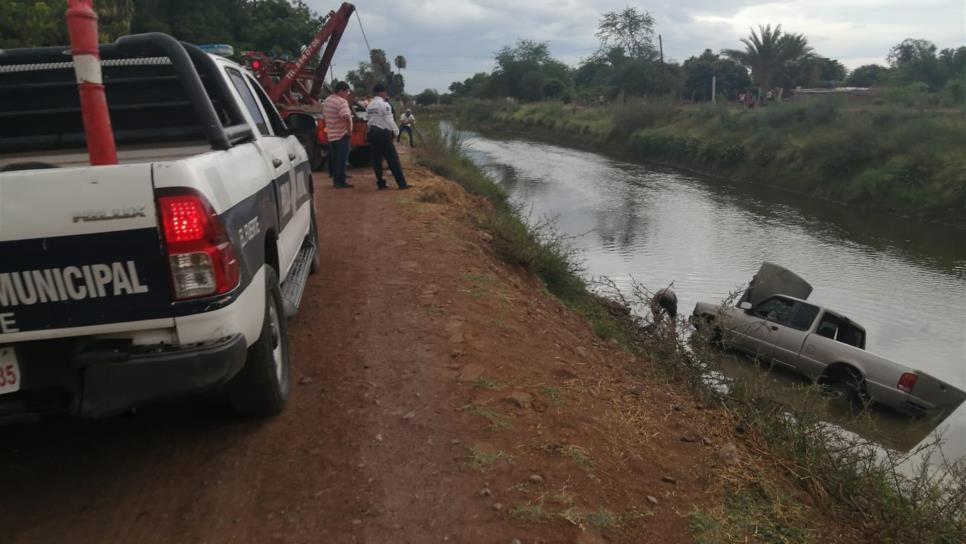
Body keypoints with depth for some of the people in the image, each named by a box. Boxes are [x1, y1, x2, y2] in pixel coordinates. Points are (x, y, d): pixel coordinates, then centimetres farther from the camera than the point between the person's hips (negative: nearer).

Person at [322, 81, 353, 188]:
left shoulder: (327, 100, 11)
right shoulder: (342, 102, -18)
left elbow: (324, 115, 21)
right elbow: (346, 118, -30)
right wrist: (349, 130, -19)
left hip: (331, 135, 9)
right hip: (341, 135, -9)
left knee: (334, 159, 15)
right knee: (341, 159, -3)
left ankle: (335, 179, 22)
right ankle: (340, 182, -2)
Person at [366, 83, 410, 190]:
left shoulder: (369, 106, 12)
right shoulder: (384, 104, -10)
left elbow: (369, 119, 10)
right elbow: (389, 120, -12)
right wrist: (396, 131, -2)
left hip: (372, 133, 7)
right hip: (383, 133, -7)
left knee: (377, 159, 8)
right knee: (393, 159, -4)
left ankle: (380, 183, 10)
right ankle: (402, 183, -3)